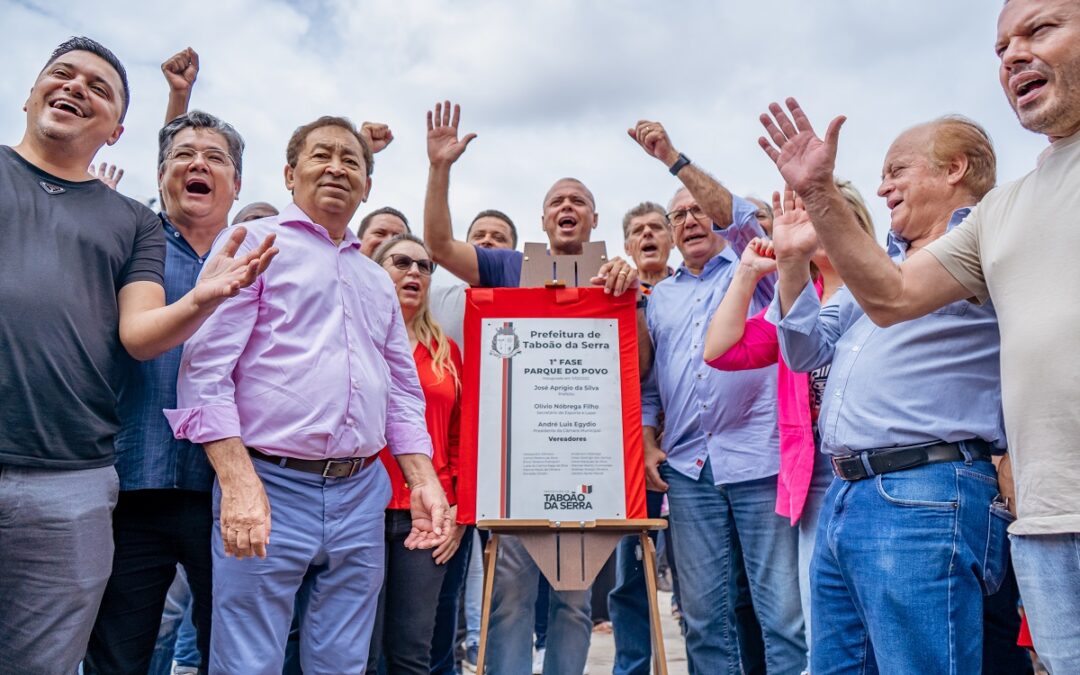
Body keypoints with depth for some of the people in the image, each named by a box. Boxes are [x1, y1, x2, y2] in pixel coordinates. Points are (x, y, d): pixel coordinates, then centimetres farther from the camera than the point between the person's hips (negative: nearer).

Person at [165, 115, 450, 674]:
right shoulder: (254, 243, 1)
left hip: (361, 496, 5)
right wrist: (238, 481, -17)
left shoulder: (377, 281, 19)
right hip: (269, 489, -5)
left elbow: (403, 392, 18)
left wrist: (424, 480, 5)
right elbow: (205, 367, -8)